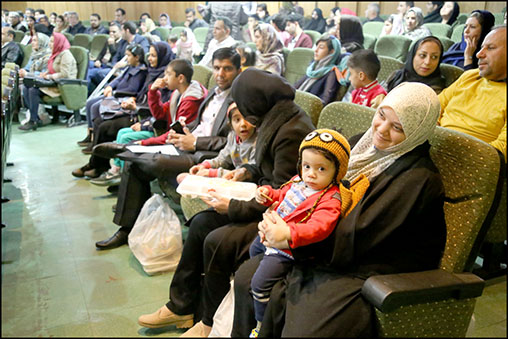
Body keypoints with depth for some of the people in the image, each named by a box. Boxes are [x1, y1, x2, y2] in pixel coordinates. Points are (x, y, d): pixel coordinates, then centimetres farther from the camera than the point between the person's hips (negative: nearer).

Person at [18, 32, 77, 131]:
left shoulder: (65, 54, -12)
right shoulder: (56, 53, 19)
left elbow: (65, 74, -22)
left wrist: (49, 76, -15)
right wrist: (45, 73, 5)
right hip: (53, 83, 10)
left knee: (34, 91, -24)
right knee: (27, 88, -7)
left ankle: (33, 121, -16)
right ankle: (36, 118, -7)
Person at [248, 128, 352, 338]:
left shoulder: (330, 200, -26)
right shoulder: (299, 181, 0)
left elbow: (319, 227, -41)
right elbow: (282, 196, 20)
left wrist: (288, 233, -52)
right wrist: (267, 194, -1)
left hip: (287, 249, -9)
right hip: (268, 235, 9)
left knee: (260, 283, -13)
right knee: (253, 250, 34)